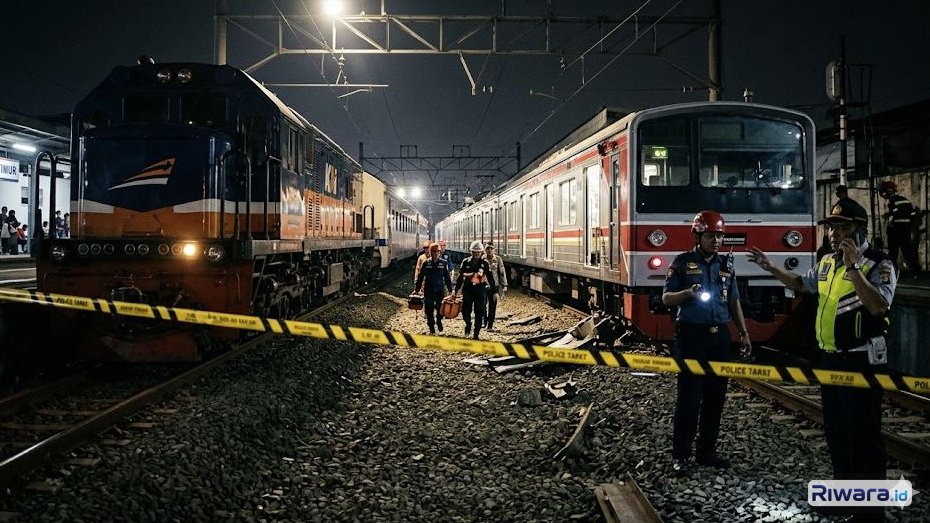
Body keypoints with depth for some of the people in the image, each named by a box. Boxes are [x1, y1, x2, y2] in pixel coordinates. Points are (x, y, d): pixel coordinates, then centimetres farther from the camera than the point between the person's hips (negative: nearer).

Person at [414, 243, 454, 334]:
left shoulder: (443, 263, 1)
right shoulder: (426, 263, 1)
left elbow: (447, 277, 6)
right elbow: (420, 277, 5)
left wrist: (450, 289, 6)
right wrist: (417, 288, 5)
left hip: (440, 290, 0)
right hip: (428, 291, 0)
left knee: (440, 309, -2)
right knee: (429, 310, 3)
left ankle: (439, 321, 29)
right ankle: (431, 329, 16)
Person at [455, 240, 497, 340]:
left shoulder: (484, 263, 2)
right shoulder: (466, 262, 5)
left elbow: (490, 278, 2)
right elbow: (460, 277, 10)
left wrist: (494, 292, -1)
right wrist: (456, 290, 8)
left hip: (480, 291, -1)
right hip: (467, 290, 1)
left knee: (479, 312, 1)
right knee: (465, 310, -6)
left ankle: (476, 333, 10)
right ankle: (468, 324, 24)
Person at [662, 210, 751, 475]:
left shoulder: (726, 264, 12)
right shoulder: (683, 263, -2)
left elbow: (734, 302, 17)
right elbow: (666, 298, -2)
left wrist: (744, 333, 9)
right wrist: (687, 293, -22)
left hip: (719, 336, 5)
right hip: (691, 337, -5)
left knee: (715, 397, 8)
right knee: (689, 397, -5)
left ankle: (707, 451, 19)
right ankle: (681, 455, 0)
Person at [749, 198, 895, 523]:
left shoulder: (878, 265, -14)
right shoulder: (827, 263, 10)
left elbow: (879, 306, -30)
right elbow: (801, 284, 28)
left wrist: (853, 267, -33)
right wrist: (771, 268, 19)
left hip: (861, 361, -8)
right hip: (830, 359, 8)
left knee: (863, 434, -5)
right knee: (835, 429, 17)